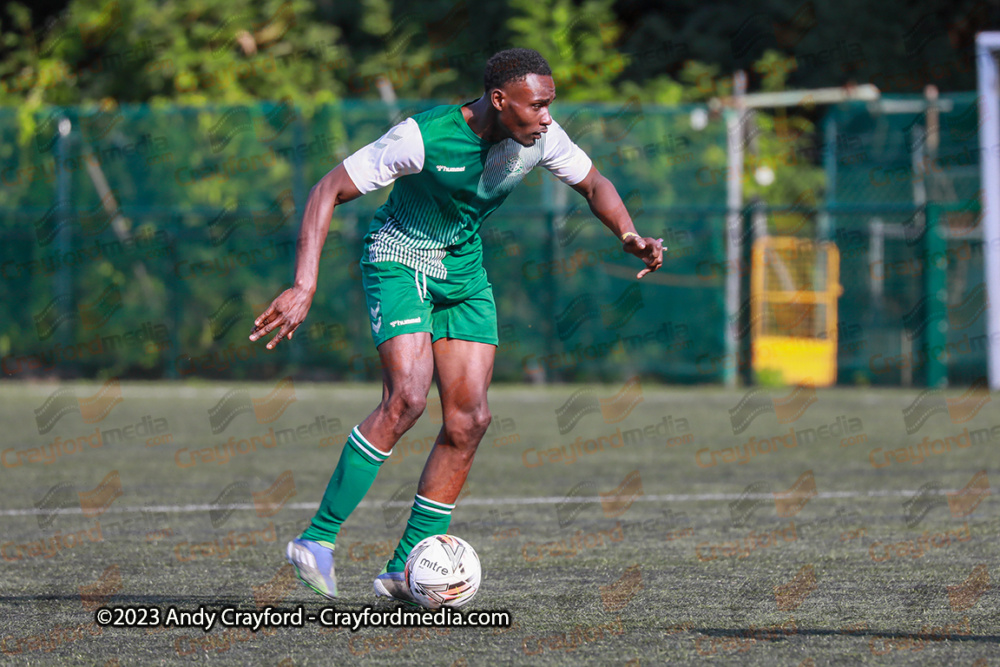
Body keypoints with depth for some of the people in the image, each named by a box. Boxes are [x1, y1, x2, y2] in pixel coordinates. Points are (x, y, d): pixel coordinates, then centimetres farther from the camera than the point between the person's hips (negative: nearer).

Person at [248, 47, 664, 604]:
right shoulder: (423, 138, -29)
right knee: (407, 397, -26)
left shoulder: (541, 138, -12)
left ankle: (405, 569, 4)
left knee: (470, 420, -3)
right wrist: (305, 286, -32)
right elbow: (328, 192, -24)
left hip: (463, 268, 6)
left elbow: (594, 185, 7)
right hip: (399, 259, -6)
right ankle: (318, 540, -18)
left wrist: (629, 235, -14)